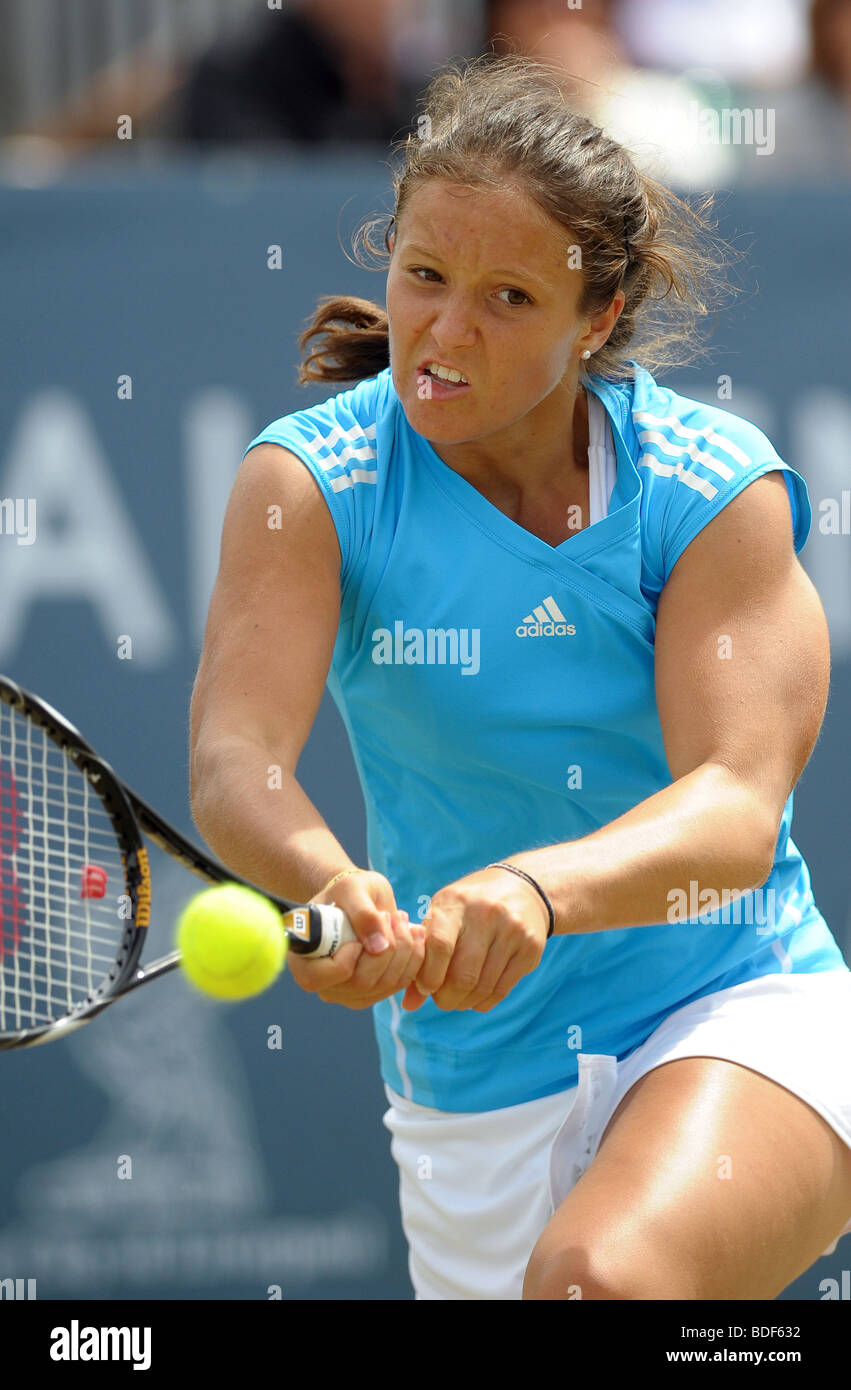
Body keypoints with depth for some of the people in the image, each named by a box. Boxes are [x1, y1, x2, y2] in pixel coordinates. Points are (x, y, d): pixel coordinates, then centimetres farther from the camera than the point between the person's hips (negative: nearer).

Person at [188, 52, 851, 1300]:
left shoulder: (714, 489, -10)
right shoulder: (307, 483, -7)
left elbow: (735, 809, -22)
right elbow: (232, 762, -21)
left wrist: (535, 890, -43)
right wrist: (326, 880, -45)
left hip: (738, 1020, -3)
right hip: (478, 1088, 3)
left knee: (600, 1277, -32)